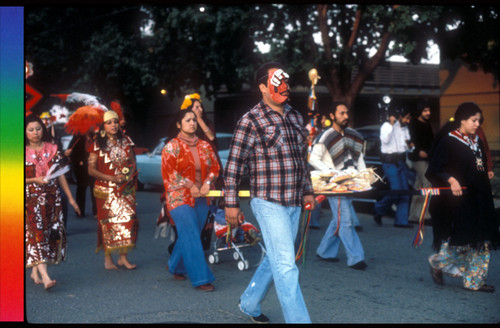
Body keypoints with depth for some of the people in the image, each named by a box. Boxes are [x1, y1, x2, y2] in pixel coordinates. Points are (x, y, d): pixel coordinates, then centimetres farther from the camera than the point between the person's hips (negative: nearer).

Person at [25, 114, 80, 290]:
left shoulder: (52, 149, 7)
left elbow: (60, 175, 10)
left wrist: (70, 197, 8)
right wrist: (34, 180, -16)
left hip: (52, 197, 4)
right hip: (31, 198, -4)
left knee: (52, 233, 4)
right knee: (36, 233, -13)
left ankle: (35, 271, 21)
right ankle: (45, 277, -21)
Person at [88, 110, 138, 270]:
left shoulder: (126, 141, 9)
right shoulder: (97, 145, -2)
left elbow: (133, 163, 12)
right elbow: (91, 169, -4)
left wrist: (128, 175, -9)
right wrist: (111, 178, -14)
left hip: (126, 189, 3)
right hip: (106, 190, -3)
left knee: (127, 219, -4)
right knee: (108, 222, -2)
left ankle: (123, 257, 3)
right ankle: (108, 258, 7)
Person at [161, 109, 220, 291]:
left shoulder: (205, 146, 11)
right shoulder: (171, 147, -3)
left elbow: (214, 167, 14)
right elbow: (169, 172, -8)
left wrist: (207, 183, -5)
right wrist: (190, 186, -12)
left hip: (201, 198, 5)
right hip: (180, 198, -5)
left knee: (188, 236, 12)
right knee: (191, 238, -10)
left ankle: (176, 267, 34)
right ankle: (200, 278, -7)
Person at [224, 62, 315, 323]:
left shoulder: (295, 117, 12)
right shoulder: (251, 121, -10)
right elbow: (234, 165, -9)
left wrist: (307, 190, 20)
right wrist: (231, 204, -10)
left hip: (293, 204, 7)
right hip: (268, 203, -7)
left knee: (275, 259, 17)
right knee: (286, 266, -9)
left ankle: (249, 303, 36)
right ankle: (298, 319, -4)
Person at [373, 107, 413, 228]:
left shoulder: (405, 128, 16)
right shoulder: (386, 126, -7)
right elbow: (385, 140, -26)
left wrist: (409, 145, 5)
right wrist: (392, 124, -24)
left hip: (401, 162, 8)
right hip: (390, 163, -8)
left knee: (404, 191, 3)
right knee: (396, 190, -15)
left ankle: (401, 221, 7)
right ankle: (378, 210, 8)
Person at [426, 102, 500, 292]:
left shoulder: (477, 141, 13)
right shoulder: (448, 142, -9)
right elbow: (435, 170, -13)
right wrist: (450, 180, -27)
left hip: (478, 198, 7)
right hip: (458, 198, -7)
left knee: (481, 243, 6)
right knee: (460, 241, -6)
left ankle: (474, 281, 16)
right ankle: (436, 263, 21)